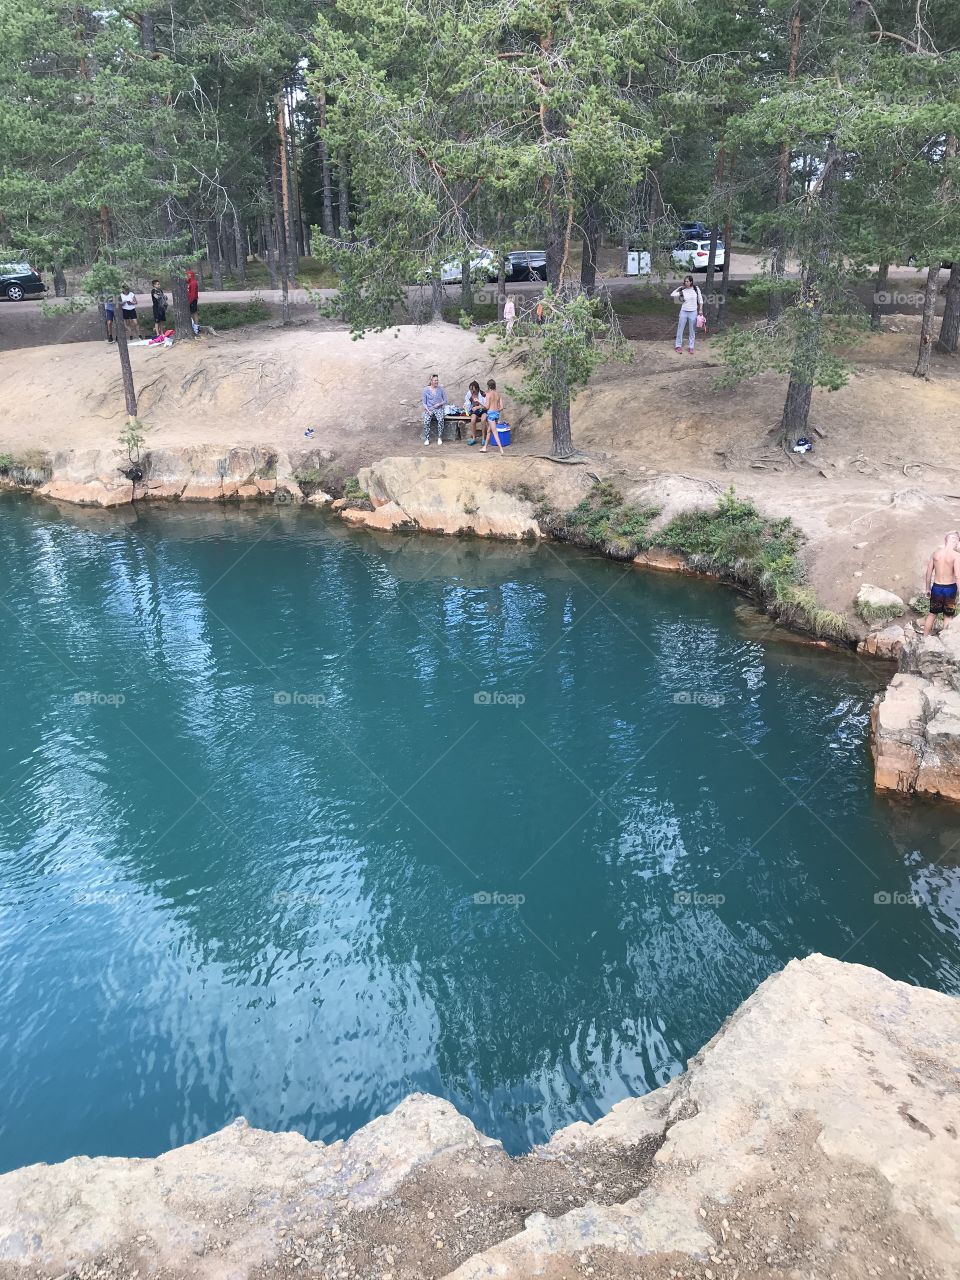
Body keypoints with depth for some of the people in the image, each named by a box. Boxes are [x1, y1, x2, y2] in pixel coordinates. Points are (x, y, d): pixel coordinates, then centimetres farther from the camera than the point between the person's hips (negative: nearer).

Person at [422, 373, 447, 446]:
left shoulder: (441, 389, 3)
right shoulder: (426, 390, 1)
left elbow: (445, 400, 8)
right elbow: (424, 403, 3)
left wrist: (439, 404, -11)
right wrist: (428, 411, -12)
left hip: (439, 409, 0)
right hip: (429, 409, 0)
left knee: (441, 419, -33)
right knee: (426, 420, -31)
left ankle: (439, 438, -21)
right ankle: (427, 439, -20)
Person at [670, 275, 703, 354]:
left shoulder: (696, 289, -3)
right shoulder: (682, 291, -4)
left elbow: (700, 299, 4)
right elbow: (672, 295, -11)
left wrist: (700, 310, 0)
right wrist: (679, 287, -7)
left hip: (693, 313, 0)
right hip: (683, 312, 0)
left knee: (692, 331, 7)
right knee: (680, 329, 4)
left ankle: (691, 347, 16)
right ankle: (679, 346, 17)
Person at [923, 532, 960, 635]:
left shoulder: (936, 553, -2)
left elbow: (929, 572, 3)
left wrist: (928, 588, 13)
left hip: (936, 587, 4)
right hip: (950, 588, -3)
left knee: (932, 613, 19)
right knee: (948, 616, 12)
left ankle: (925, 636, 25)